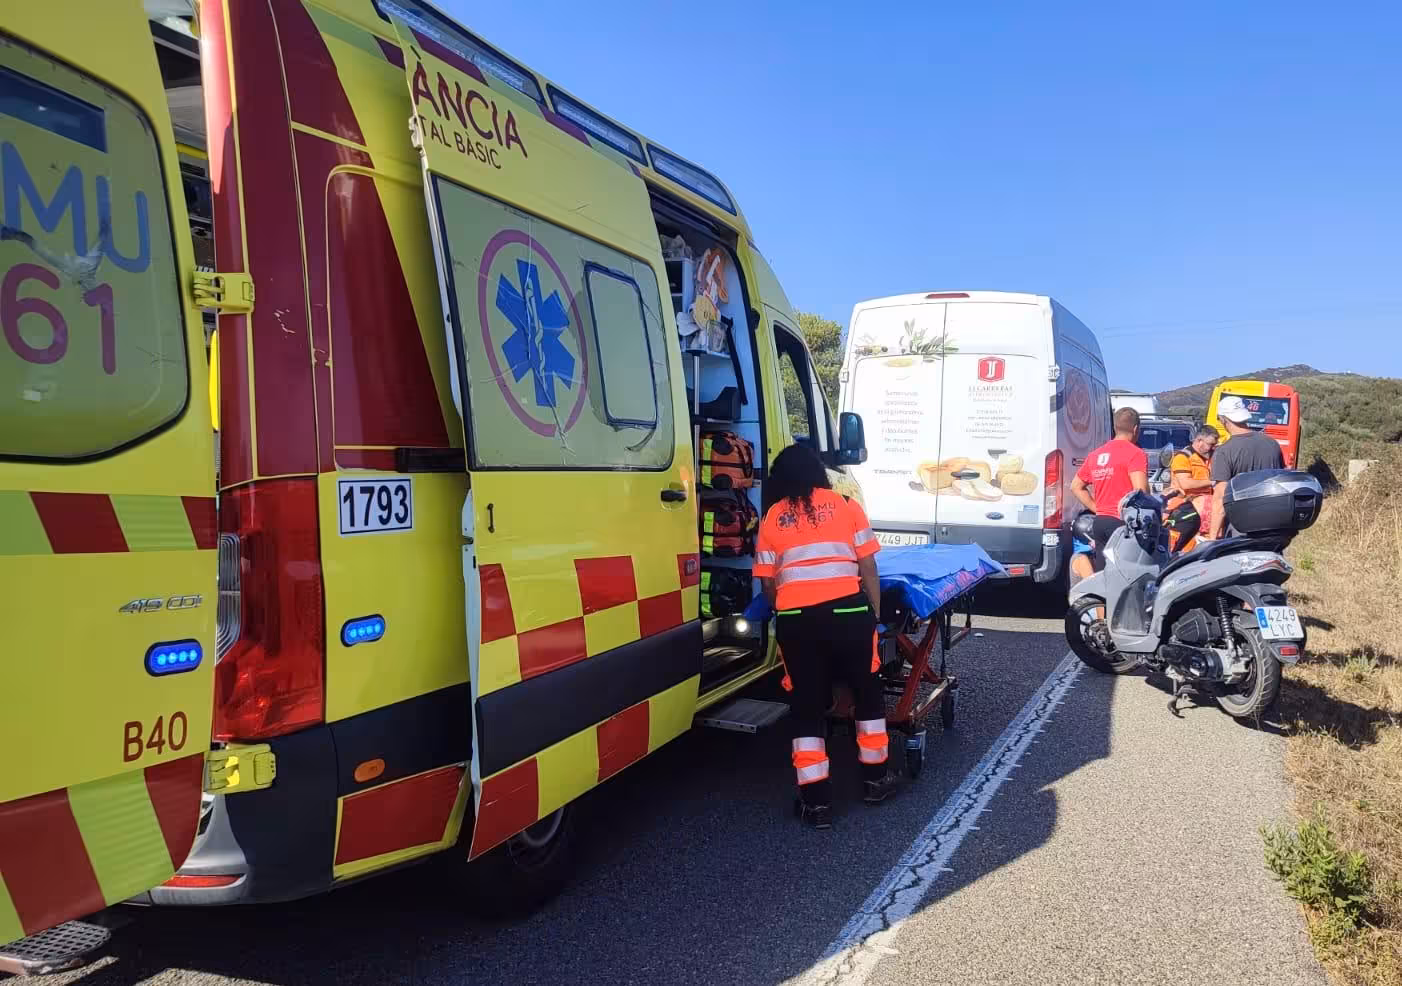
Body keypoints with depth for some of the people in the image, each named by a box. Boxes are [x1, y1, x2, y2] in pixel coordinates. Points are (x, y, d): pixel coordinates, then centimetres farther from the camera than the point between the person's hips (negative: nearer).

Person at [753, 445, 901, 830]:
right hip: (847, 610, 0)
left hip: (796, 619, 0)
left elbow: (768, 582, 11)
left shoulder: (771, 518, 12)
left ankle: (816, 801, 10)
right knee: (868, 693, 21)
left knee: (807, 704, 11)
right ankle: (874, 778, 33)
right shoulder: (846, 506, 11)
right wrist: (874, 615, 15)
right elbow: (868, 570, 8)